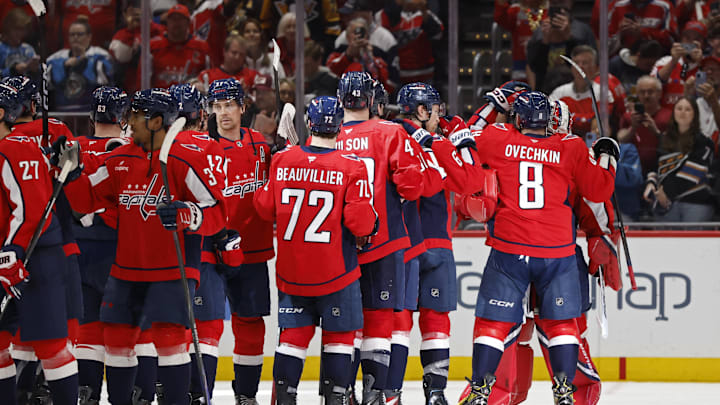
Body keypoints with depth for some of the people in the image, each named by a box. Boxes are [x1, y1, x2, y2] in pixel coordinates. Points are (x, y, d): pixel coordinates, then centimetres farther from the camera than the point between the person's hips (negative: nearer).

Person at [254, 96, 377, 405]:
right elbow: (360, 222, -16)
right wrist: (372, 222, 6)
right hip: (335, 271, -3)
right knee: (339, 333, 8)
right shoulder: (351, 167, -12)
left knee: (294, 332, 10)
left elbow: (265, 208, 5)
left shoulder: (282, 161, -3)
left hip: (291, 271, 3)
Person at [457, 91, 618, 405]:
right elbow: (598, 189, 7)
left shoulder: (498, 139, -1)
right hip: (557, 251, 1)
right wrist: (607, 157, 25)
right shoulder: (572, 147, 1)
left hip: (509, 250, 0)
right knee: (561, 321, 11)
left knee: (493, 320, 6)